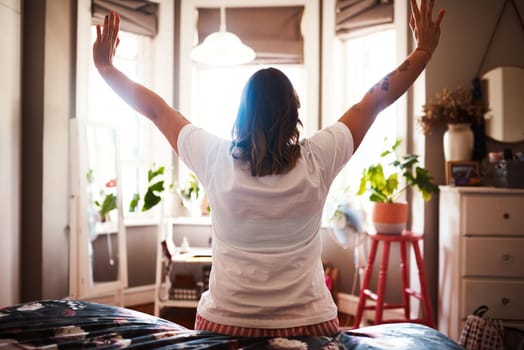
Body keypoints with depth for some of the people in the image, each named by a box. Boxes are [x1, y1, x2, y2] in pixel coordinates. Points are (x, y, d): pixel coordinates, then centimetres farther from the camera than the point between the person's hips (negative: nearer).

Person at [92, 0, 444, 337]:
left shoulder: (216, 160, -12)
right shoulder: (317, 160, -13)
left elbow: (156, 110, 0)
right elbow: (375, 101, -3)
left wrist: (106, 67, 13)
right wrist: (424, 50, 9)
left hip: (224, 322, 1)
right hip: (308, 322, 0)